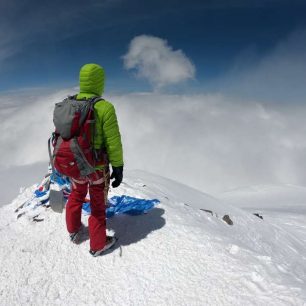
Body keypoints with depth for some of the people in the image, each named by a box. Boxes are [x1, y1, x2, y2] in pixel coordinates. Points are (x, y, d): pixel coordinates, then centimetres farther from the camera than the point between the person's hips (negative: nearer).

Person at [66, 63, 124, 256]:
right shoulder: (105, 107, -22)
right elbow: (113, 142, -19)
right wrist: (118, 167, -8)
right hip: (97, 166, -5)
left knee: (76, 195, 28)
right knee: (98, 203, 13)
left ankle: (73, 230, 49)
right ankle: (98, 245, 31)